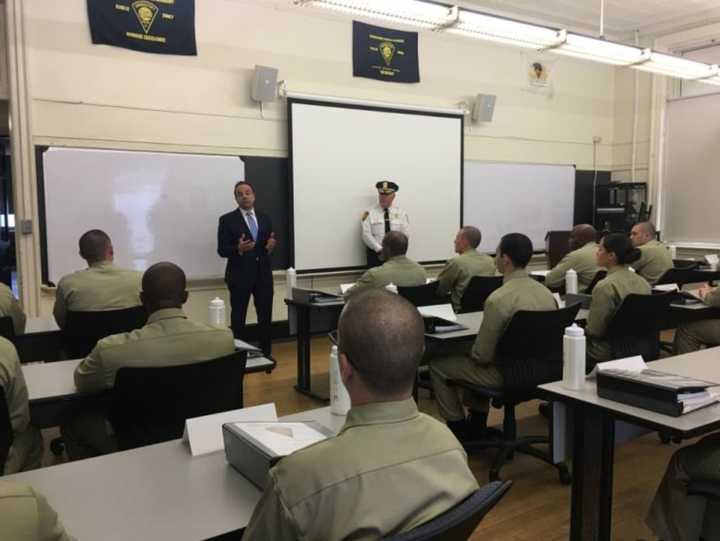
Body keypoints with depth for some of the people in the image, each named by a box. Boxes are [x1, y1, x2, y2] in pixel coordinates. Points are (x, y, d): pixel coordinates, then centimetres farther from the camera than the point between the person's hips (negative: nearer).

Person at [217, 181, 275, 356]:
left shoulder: (265, 219, 11)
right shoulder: (227, 220, -2)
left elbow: (270, 244, 13)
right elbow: (222, 250, -6)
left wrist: (271, 246, -11)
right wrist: (238, 249, -25)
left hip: (263, 274, 4)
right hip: (240, 275, -4)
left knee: (266, 317, 8)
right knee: (238, 319, 2)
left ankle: (266, 354, 20)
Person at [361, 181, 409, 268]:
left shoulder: (401, 213, 7)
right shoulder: (370, 212, -1)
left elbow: (405, 234, 1)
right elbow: (366, 235, -9)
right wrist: (380, 250, -17)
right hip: (375, 253, -2)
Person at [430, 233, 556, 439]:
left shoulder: (498, 298, -26)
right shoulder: (546, 292, -2)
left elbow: (482, 356, -21)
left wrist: (472, 353, 4)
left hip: (509, 375, -8)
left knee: (438, 365, 8)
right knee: (476, 361, 34)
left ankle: (459, 431, 19)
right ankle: (476, 425, 39)